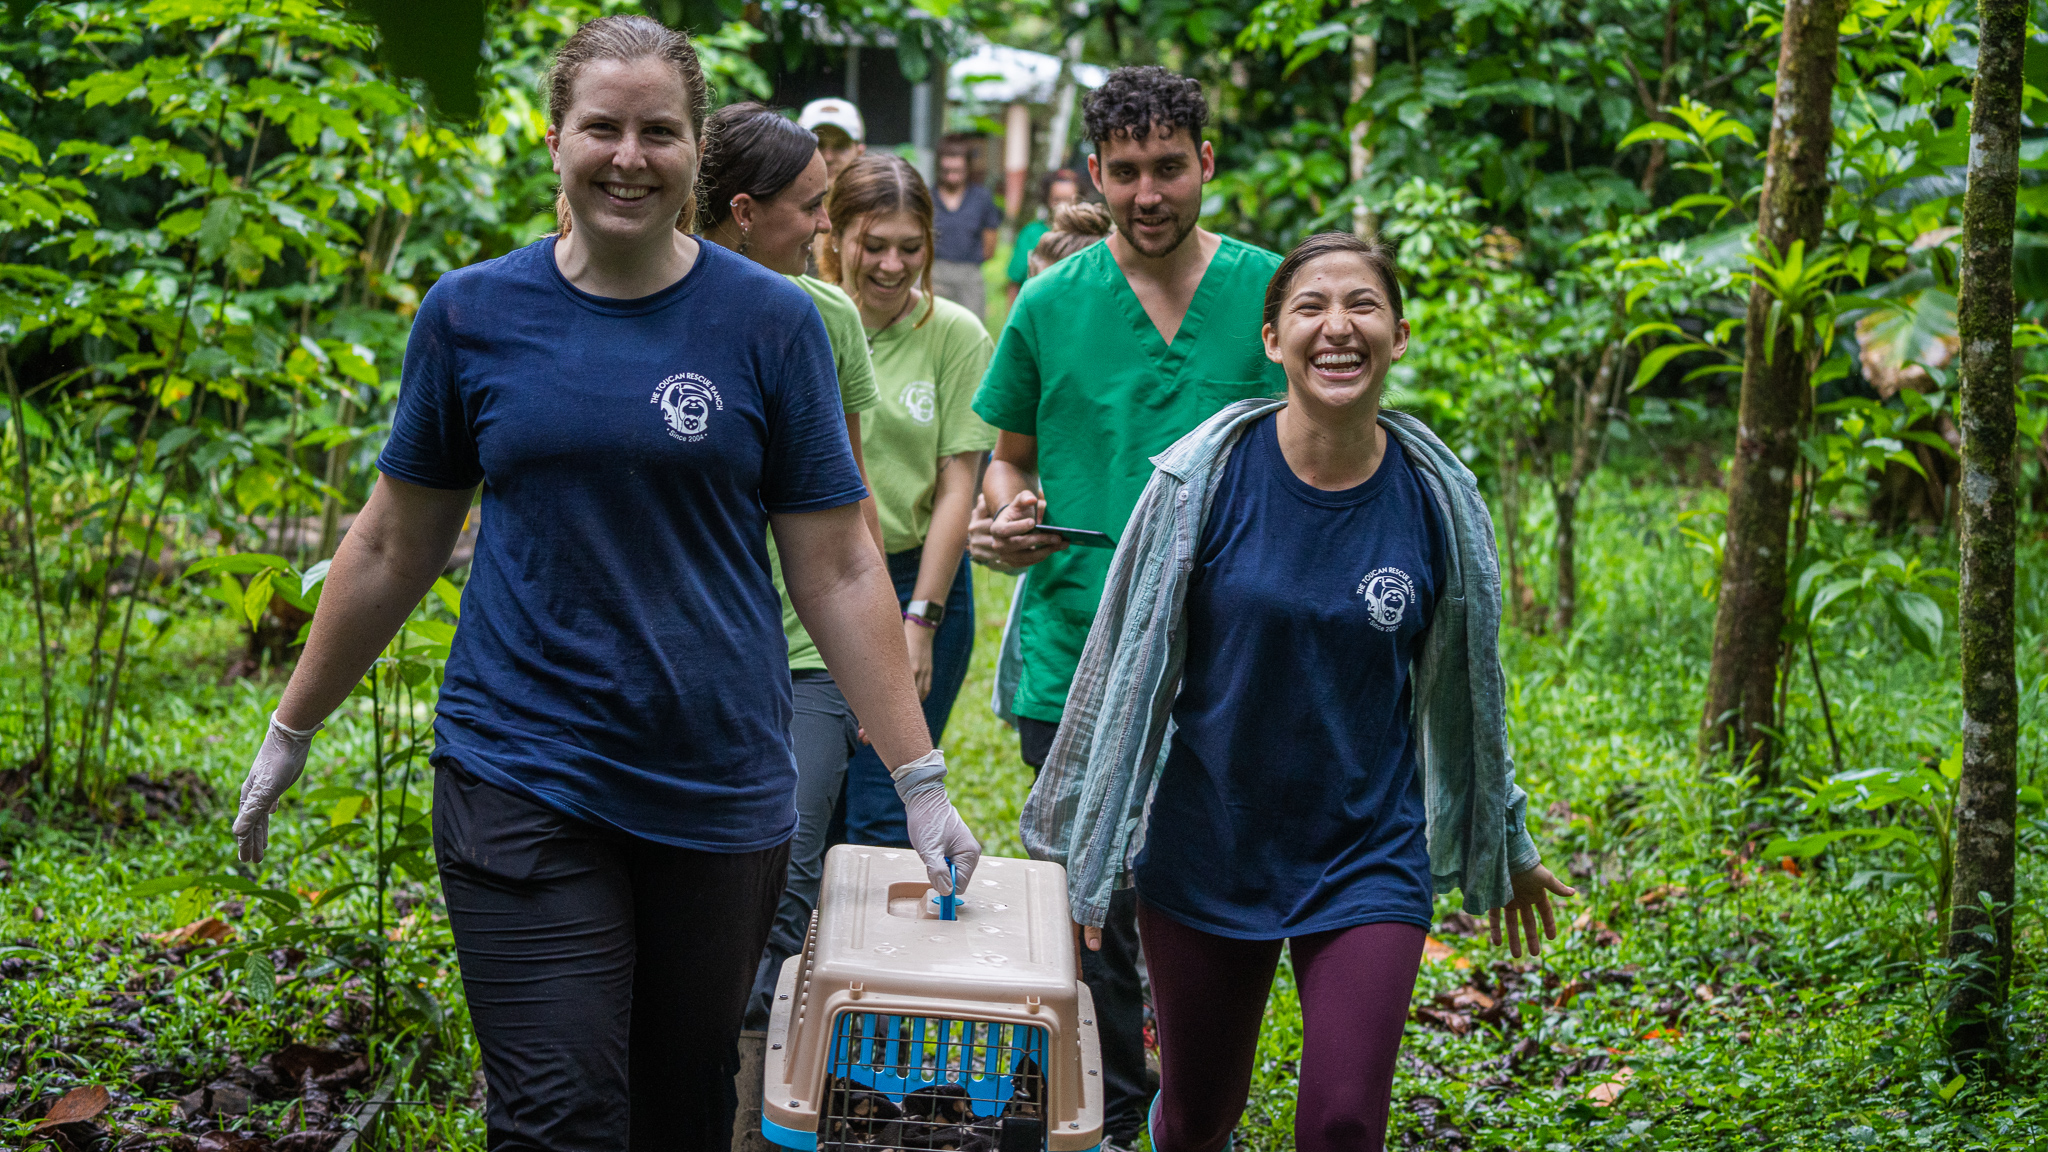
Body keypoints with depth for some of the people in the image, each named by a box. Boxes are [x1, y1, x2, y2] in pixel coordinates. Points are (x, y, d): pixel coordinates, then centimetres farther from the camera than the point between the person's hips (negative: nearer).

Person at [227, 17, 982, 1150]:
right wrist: (291, 731, 16)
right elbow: (395, 546, 11)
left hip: (719, 790, 1)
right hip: (522, 778, -1)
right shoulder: (472, 314, 1)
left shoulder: (770, 321, -1)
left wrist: (920, 780, -3)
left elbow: (837, 569, 0)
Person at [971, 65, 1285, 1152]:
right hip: (1073, 649, 1)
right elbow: (1010, 454, 16)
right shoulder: (1050, 303, 5)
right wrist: (1009, 510, -6)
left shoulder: (1270, 291, 2)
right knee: (1090, 908, 8)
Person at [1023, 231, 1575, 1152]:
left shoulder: (1434, 498, -7)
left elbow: (1464, 689, 9)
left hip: (1369, 860, 0)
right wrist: (1082, 851, 2)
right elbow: (1129, 669, -3)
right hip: (1207, 853, 0)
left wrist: (1506, 847, 19)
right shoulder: (1207, 478, -11)